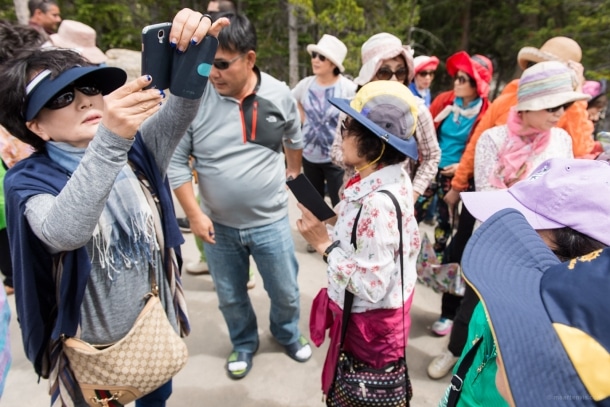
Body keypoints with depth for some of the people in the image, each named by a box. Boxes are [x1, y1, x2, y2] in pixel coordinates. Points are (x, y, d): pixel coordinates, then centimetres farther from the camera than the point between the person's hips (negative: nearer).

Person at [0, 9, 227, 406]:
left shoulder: (136, 147, -7)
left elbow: (178, 110, -25)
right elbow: (64, 234, -39)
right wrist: (109, 141, -50)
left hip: (156, 328, 3)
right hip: (92, 349, -3)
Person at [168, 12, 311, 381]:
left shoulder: (279, 94, -8)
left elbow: (294, 136, 12)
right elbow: (176, 161, -8)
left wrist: (294, 172, 25)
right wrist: (194, 214, -10)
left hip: (271, 221, 1)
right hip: (218, 225, 0)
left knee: (286, 292, 16)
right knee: (231, 298, 19)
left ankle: (287, 334, 49)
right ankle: (244, 344, 48)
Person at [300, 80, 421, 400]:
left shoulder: (378, 203, -34)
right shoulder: (392, 179, -5)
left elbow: (372, 287, -31)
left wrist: (324, 244, -25)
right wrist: (338, 222, -2)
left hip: (369, 324, -8)